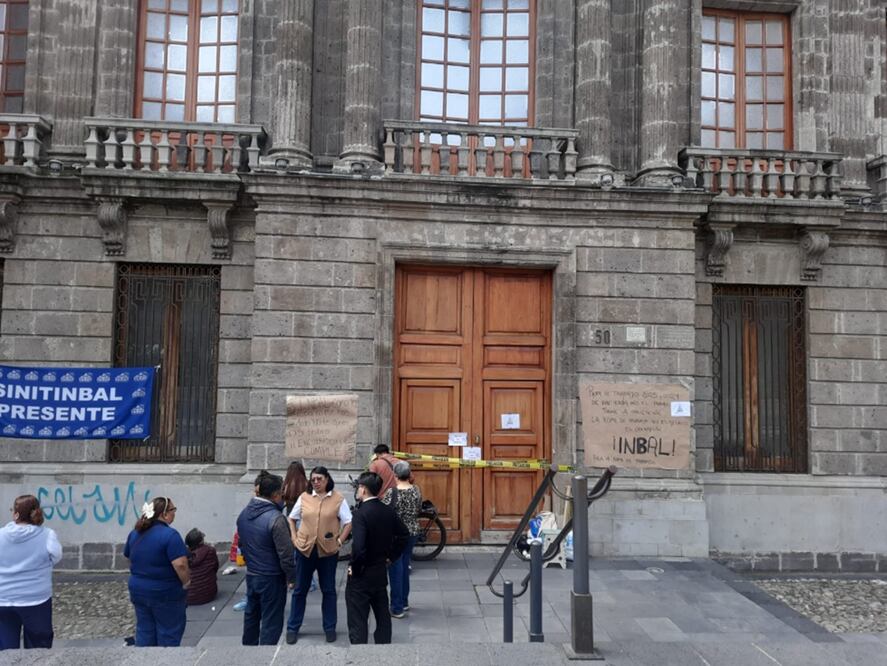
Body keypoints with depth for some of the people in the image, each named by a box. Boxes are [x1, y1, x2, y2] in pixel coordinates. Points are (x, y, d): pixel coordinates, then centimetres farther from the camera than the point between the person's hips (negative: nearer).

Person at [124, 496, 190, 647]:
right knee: (169, 632, 7)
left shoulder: (135, 533, 3)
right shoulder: (170, 535, -22)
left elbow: (128, 558, 16)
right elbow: (180, 565, -28)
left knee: (144, 630, 16)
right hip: (165, 592, -7)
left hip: (138, 589, 7)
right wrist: (186, 583, -11)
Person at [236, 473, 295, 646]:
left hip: (251, 575, 8)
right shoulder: (276, 518, -24)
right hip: (272, 579, -7)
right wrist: (291, 576, -9)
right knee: (271, 621, 3)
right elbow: (285, 553, -21)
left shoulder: (244, 513, 1)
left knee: (251, 615, 24)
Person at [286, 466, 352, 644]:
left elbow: (348, 522, -2)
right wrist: (294, 538, 2)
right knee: (299, 590, 10)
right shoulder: (304, 497, 1)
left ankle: (330, 628, 22)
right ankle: (292, 628, 22)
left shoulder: (338, 498, -5)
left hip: (328, 551, -1)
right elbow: (291, 519, 11)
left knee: (328, 590, 10)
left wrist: (339, 540, -8)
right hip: (305, 549, 1)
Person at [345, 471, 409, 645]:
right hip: (381, 573, 7)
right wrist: (391, 556, 14)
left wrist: (355, 569, -14)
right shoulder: (388, 511, 0)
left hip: (361, 577, -7)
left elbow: (358, 547, -29)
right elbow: (403, 534, 11)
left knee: (358, 620, 2)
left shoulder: (361, 513, -22)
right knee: (382, 615, 18)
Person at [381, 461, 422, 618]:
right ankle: (404, 602, 31)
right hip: (412, 532, 5)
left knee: (396, 570, 5)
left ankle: (397, 608, 10)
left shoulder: (392, 492, -20)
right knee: (405, 566, 20)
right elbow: (419, 509, 6)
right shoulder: (416, 490, -5)